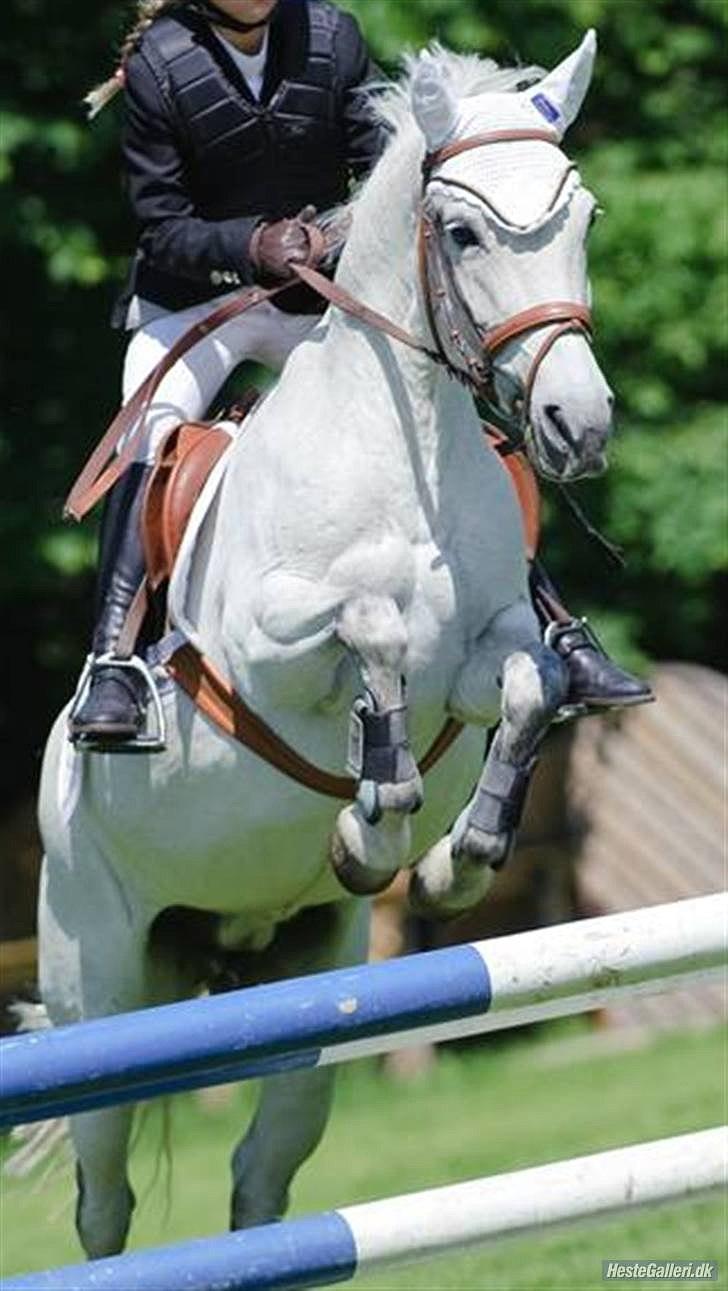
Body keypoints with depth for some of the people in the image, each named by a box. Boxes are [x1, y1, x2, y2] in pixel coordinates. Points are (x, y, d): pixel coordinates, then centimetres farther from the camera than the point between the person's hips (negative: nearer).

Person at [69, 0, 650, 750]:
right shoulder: (159, 65, -15)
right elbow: (163, 226, -15)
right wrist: (255, 244, -33)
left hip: (318, 300, 3)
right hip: (193, 300, -3)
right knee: (149, 443, -28)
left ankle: (558, 635, 3)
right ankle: (111, 666, -35)